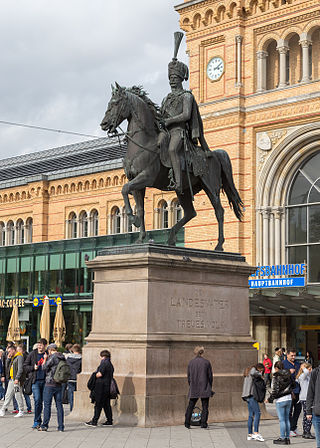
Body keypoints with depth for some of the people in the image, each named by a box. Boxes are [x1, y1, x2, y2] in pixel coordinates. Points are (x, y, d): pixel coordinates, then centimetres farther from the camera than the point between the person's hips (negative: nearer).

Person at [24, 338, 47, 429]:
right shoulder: (32, 354, 4)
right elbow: (25, 366, 9)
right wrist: (33, 367, -8)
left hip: (45, 380, 1)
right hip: (35, 381, -1)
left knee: (41, 401, 6)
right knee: (37, 400, -10)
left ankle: (36, 422, 17)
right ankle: (38, 421, -2)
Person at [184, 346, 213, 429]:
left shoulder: (191, 362, 3)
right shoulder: (207, 362, -3)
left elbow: (189, 377, 8)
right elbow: (210, 376, -1)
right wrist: (210, 387, 11)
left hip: (193, 389, 2)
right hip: (204, 388, -2)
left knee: (190, 406, 10)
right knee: (205, 407, 4)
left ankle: (187, 423, 9)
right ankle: (203, 423, -3)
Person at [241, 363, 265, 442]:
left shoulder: (248, 372, 26)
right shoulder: (253, 369, -3)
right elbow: (253, 373, -25)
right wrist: (260, 375, -9)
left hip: (248, 396, 10)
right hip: (251, 394, -10)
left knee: (251, 415, 10)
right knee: (257, 412, -15)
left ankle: (249, 434, 10)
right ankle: (256, 433, -22)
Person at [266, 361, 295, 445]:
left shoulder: (276, 377, -14)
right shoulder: (288, 375, 5)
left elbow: (275, 390, -16)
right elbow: (294, 385, 17)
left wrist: (269, 399, -6)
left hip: (280, 400, -6)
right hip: (289, 398, 6)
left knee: (282, 420, -1)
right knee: (287, 419, 12)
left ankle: (282, 438, 1)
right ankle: (287, 437, 15)